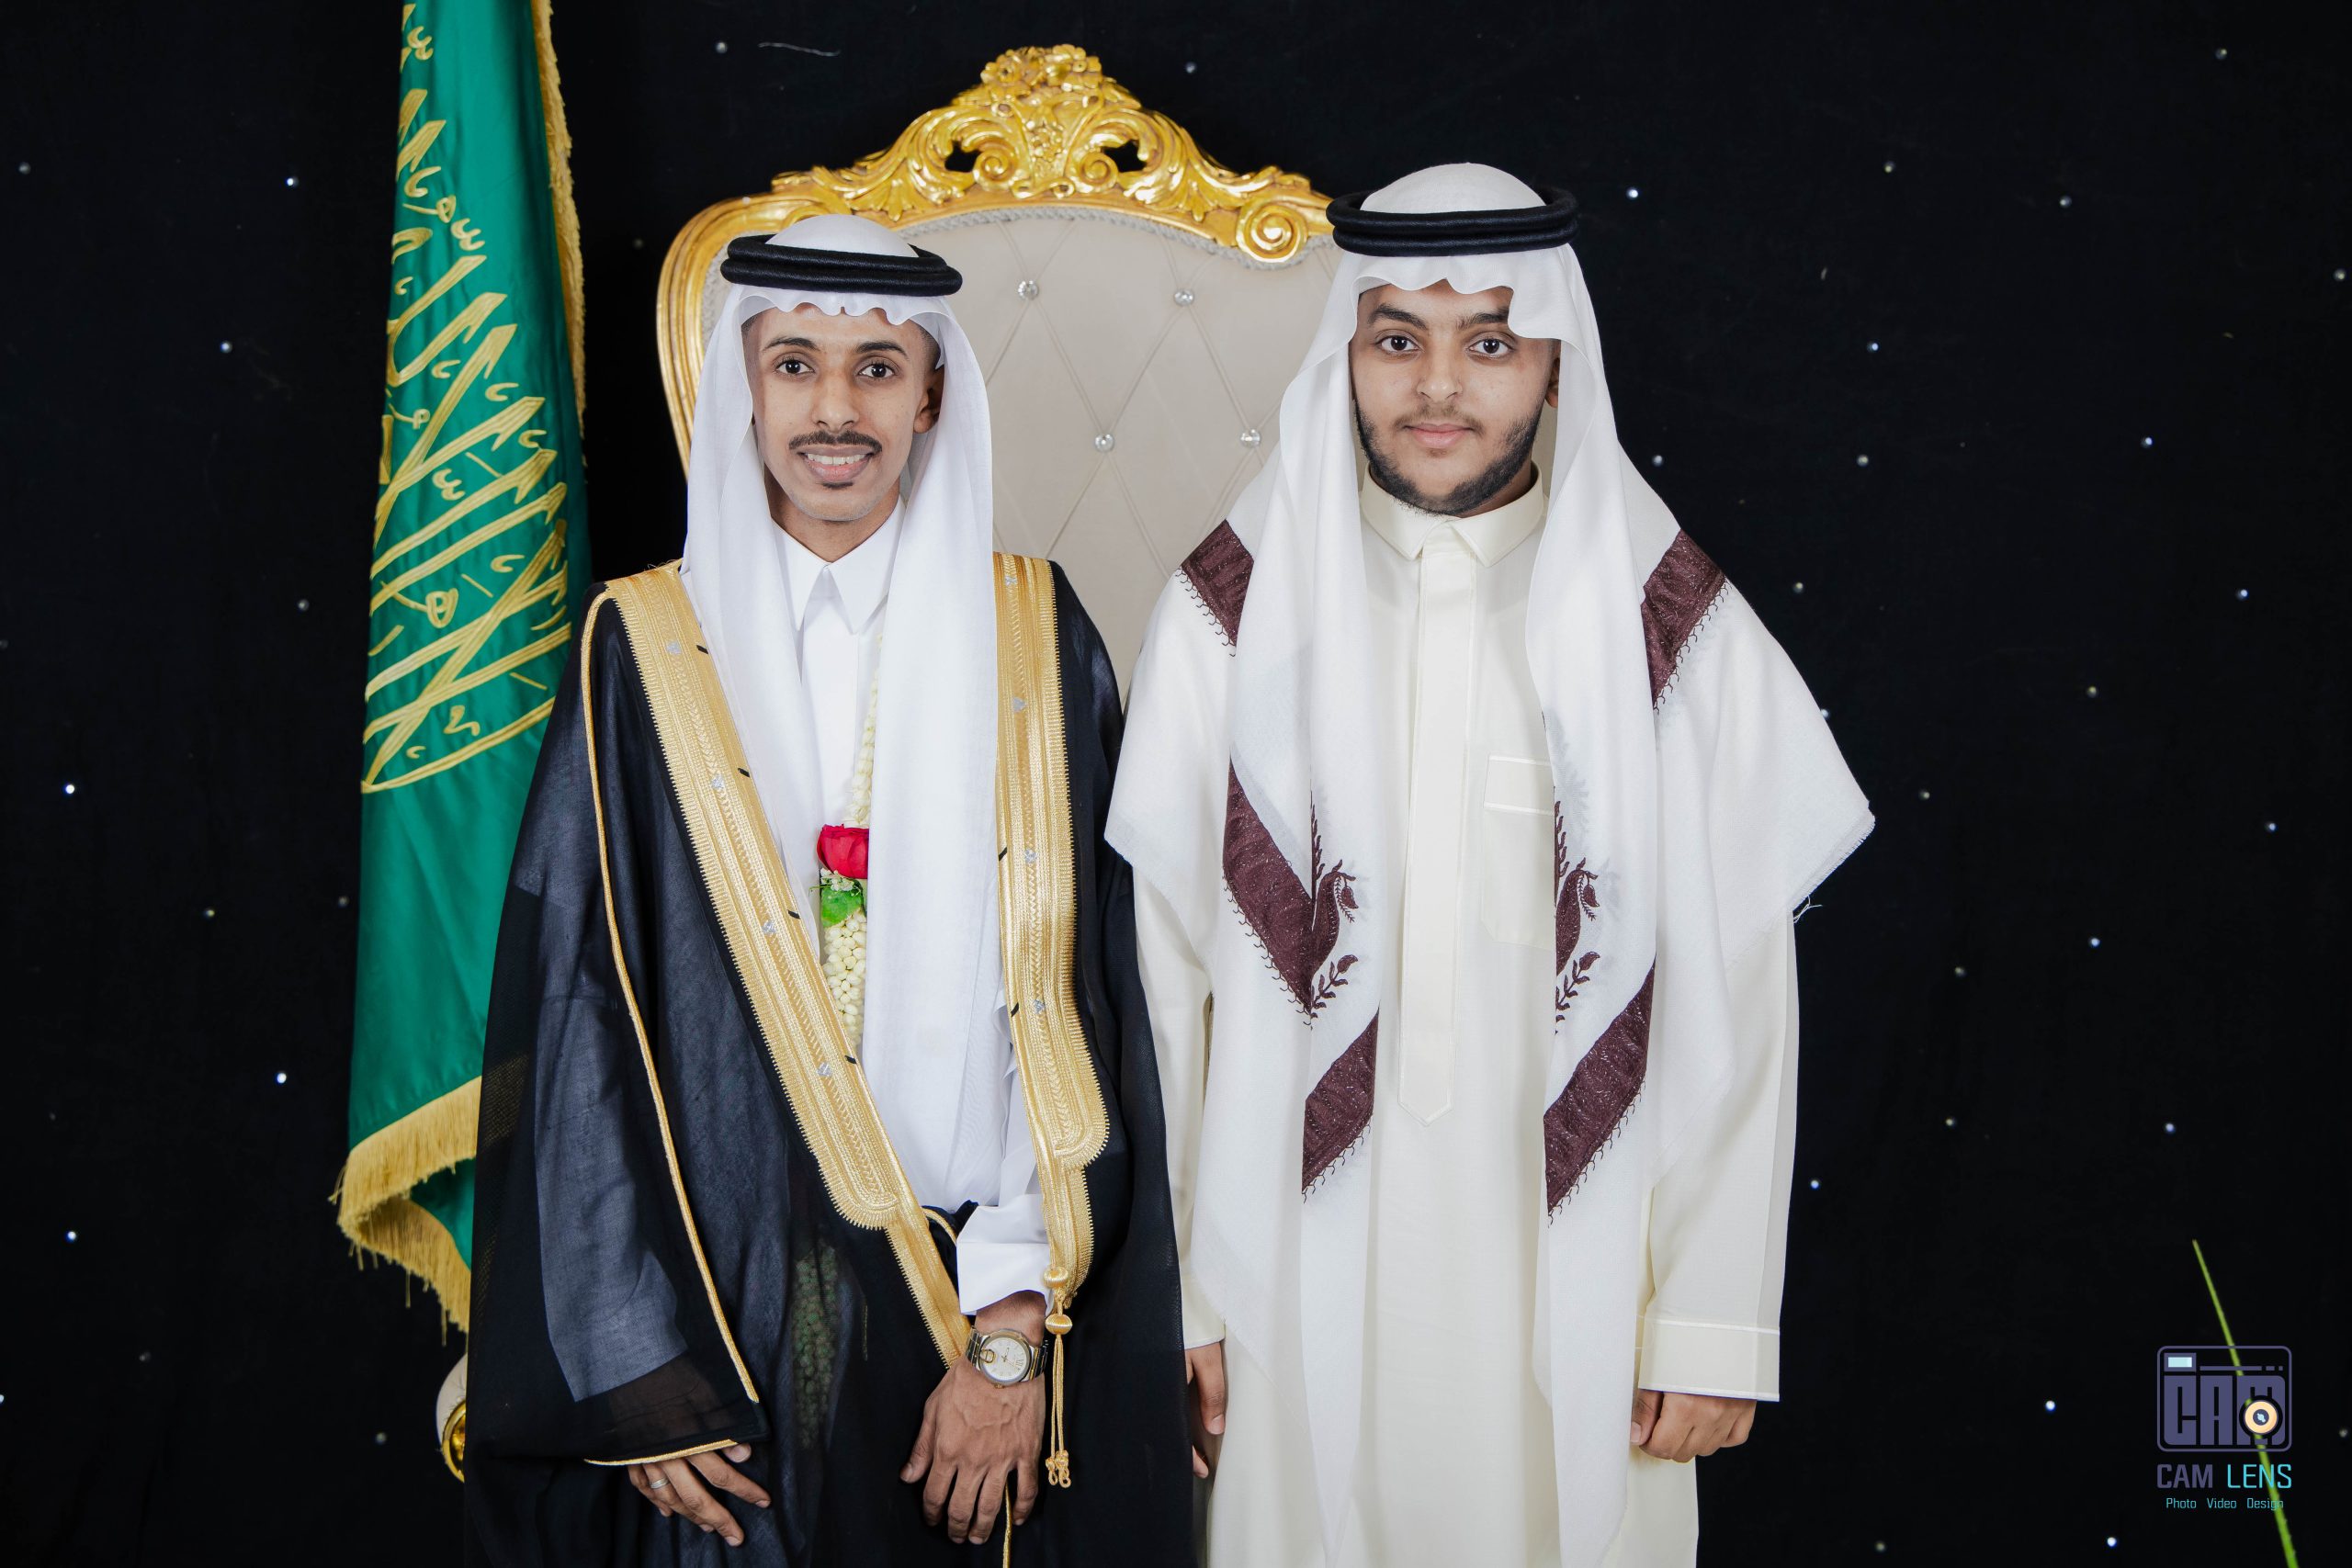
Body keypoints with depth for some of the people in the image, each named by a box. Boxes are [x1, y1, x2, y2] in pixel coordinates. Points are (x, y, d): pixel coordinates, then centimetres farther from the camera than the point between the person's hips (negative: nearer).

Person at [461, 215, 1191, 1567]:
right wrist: (631, 1370, -8)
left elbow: (1072, 994, -5)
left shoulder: (1031, 638, -1)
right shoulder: (646, 650, -2)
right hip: (719, 1295, 0)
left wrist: (1014, 1329, -12)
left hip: (980, 1301, 1)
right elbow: (574, 1008, -3)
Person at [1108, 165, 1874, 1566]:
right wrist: (1176, 1294, 0)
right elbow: (1167, 977, -1)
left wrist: (1714, 1325, -4)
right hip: (1304, 1286, 0)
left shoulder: (1677, 627, -3)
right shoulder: (1230, 616, -2)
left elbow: (1737, 998, -3)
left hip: (1575, 1291, 0)